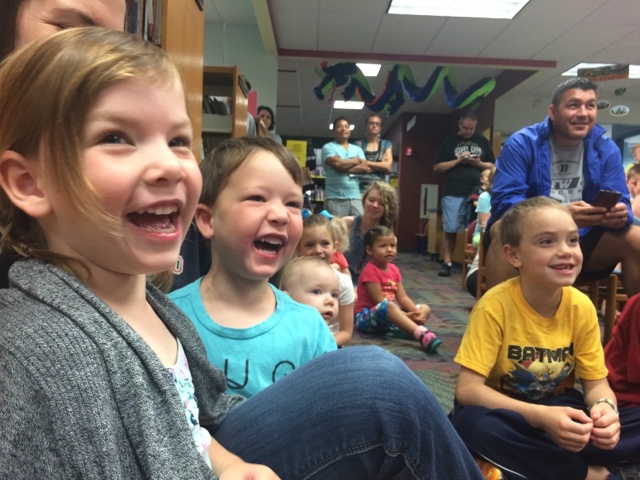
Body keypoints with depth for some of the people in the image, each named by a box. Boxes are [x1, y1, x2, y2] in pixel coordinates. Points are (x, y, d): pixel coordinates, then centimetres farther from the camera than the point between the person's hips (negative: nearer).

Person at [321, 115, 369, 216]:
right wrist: (355, 161, 4)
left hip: (355, 197, 4)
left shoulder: (357, 149, 18)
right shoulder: (328, 147, 4)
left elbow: (365, 167, 3)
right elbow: (337, 163, -13)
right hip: (335, 197, -4)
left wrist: (345, 167, -8)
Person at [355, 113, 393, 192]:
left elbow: (387, 167, 1)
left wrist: (365, 163, -3)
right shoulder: (358, 144, 8)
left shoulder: (386, 144, 14)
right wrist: (380, 165, -4)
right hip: (361, 187, -1)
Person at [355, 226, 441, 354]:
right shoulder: (370, 271, -16)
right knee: (389, 305, -39)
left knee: (425, 308, 3)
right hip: (367, 317, -9)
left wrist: (417, 313, -15)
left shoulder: (394, 269, 10)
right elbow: (380, 301, -21)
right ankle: (422, 334, -54)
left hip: (390, 315, 9)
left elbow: (402, 297, 3)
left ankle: (403, 326, -32)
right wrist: (406, 315, -25)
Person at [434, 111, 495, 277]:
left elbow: (494, 166, 15)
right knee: (450, 229, -2)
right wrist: (458, 160, -8)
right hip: (453, 194, -1)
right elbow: (437, 167, 4)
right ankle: (447, 263, 4)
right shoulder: (449, 142, 8)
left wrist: (479, 164, -5)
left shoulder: (483, 142, 14)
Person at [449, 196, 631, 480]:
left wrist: (605, 407, -29)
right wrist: (542, 417, -37)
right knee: (474, 423, -35)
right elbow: (467, 389, -26)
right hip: (506, 409, -3)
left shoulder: (582, 307, -11)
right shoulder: (495, 306, -24)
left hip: (558, 406, 3)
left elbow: (596, 382, -4)